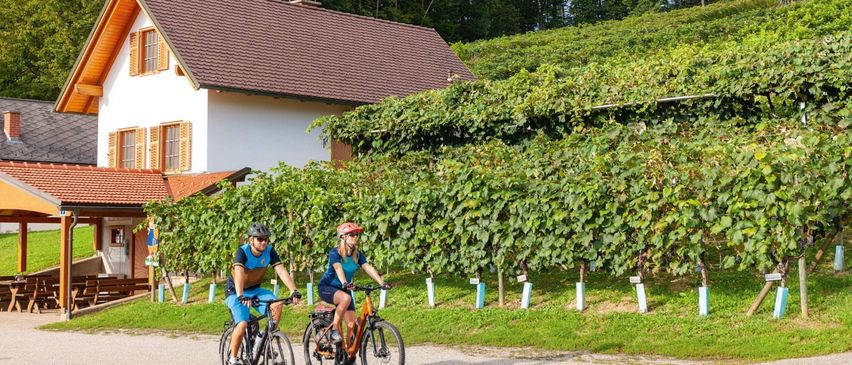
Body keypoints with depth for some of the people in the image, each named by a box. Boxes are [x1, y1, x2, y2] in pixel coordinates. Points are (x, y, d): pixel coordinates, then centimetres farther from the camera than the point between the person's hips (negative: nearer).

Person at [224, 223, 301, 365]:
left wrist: (294, 291, -36)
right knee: (242, 324, -22)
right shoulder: (242, 251, -25)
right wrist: (241, 296, -56)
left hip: (255, 289, 4)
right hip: (236, 291, -4)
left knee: (277, 305, -23)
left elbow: (281, 271, -23)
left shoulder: (269, 251, -14)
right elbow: (238, 273, -41)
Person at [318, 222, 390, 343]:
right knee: (346, 298, -37)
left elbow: (368, 268, -14)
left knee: (352, 323, -8)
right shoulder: (335, 253, -19)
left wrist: (382, 283, -29)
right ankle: (334, 330, -24)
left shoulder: (357, 255, -2)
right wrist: (345, 283, -55)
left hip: (343, 289, 6)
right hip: (327, 288, -6)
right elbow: (338, 268, -36)